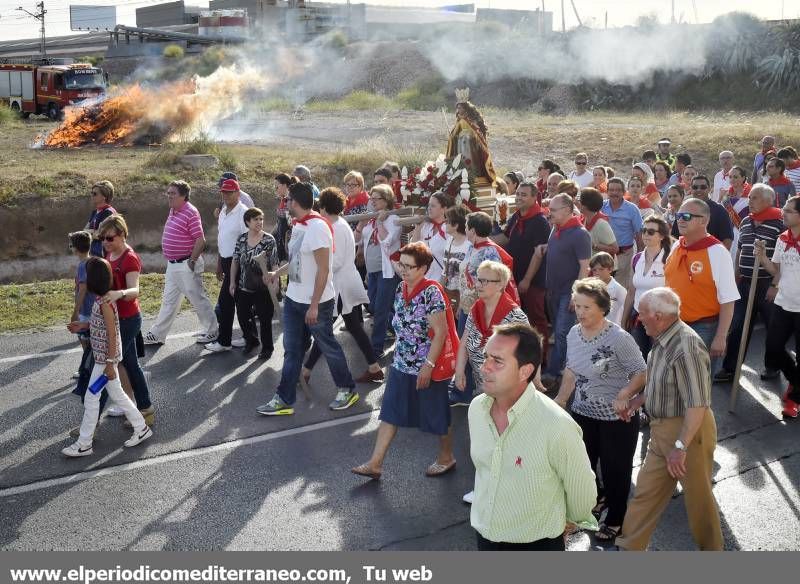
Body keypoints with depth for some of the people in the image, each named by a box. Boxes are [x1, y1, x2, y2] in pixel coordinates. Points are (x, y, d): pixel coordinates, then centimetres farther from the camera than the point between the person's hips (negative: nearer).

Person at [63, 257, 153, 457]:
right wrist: (82, 325, 11)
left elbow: (112, 335, -22)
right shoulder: (100, 299, 5)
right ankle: (141, 428, 26)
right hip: (104, 356, 9)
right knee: (117, 394, 17)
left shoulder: (105, 303, -23)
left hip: (105, 357, -9)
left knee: (91, 398, 0)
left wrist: (109, 364, -20)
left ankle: (84, 444, 10)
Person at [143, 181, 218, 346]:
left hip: (186, 266, -9)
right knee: (168, 301, 14)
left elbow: (200, 241, -19)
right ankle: (157, 335, 21)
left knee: (198, 299, 2)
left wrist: (192, 261, -18)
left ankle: (212, 332, 15)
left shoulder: (190, 212, -16)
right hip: (172, 265, 9)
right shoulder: (173, 211, 12)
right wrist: (171, 261, 17)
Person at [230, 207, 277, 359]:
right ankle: (251, 340, 39)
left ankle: (267, 347, 25)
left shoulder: (269, 240, -10)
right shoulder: (241, 239, 1)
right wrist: (232, 282, 6)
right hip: (244, 288, 4)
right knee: (242, 316, 14)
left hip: (263, 289, -4)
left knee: (265, 319, 6)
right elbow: (235, 261, 7)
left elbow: (274, 265, -10)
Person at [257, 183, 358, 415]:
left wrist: (314, 306, -22)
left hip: (316, 302, -8)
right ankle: (284, 399, 16)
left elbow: (323, 269, -22)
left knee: (328, 347, 8)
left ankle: (347, 390, 26)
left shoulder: (317, 227, -21)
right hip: (293, 299, 8)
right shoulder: (298, 226, 7)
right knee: (291, 350, 10)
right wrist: (276, 273, 22)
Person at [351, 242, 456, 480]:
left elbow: (441, 332, -21)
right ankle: (375, 463, 14)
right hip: (401, 364, 8)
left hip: (427, 366, -7)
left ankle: (446, 457, 31)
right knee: (389, 413, 8)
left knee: (436, 414, 10)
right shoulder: (402, 288, 4)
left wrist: (428, 365, -22)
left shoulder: (431, 293, -19)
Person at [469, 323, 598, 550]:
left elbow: (581, 488, -11)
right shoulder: (476, 408, -8)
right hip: (485, 538, 5)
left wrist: (573, 520, 6)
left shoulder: (557, 426, -27)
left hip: (536, 546, -5)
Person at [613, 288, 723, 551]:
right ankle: (630, 545, 27)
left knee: (698, 495, 11)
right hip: (662, 429, 9)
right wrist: (636, 400, 19)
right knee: (646, 489, 15)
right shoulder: (663, 339, 2)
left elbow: (697, 405, -29)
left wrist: (680, 446, -30)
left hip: (689, 430, -9)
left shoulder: (686, 348, -27)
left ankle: (710, 548, 32)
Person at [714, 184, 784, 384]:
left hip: (768, 284, -6)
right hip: (745, 283, 6)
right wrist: (736, 278, 15)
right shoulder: (746, 222, 9)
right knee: (737, 328, 6)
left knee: (773, 328, 11)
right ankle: (729, 368, 12)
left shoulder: (779, 223, -11)